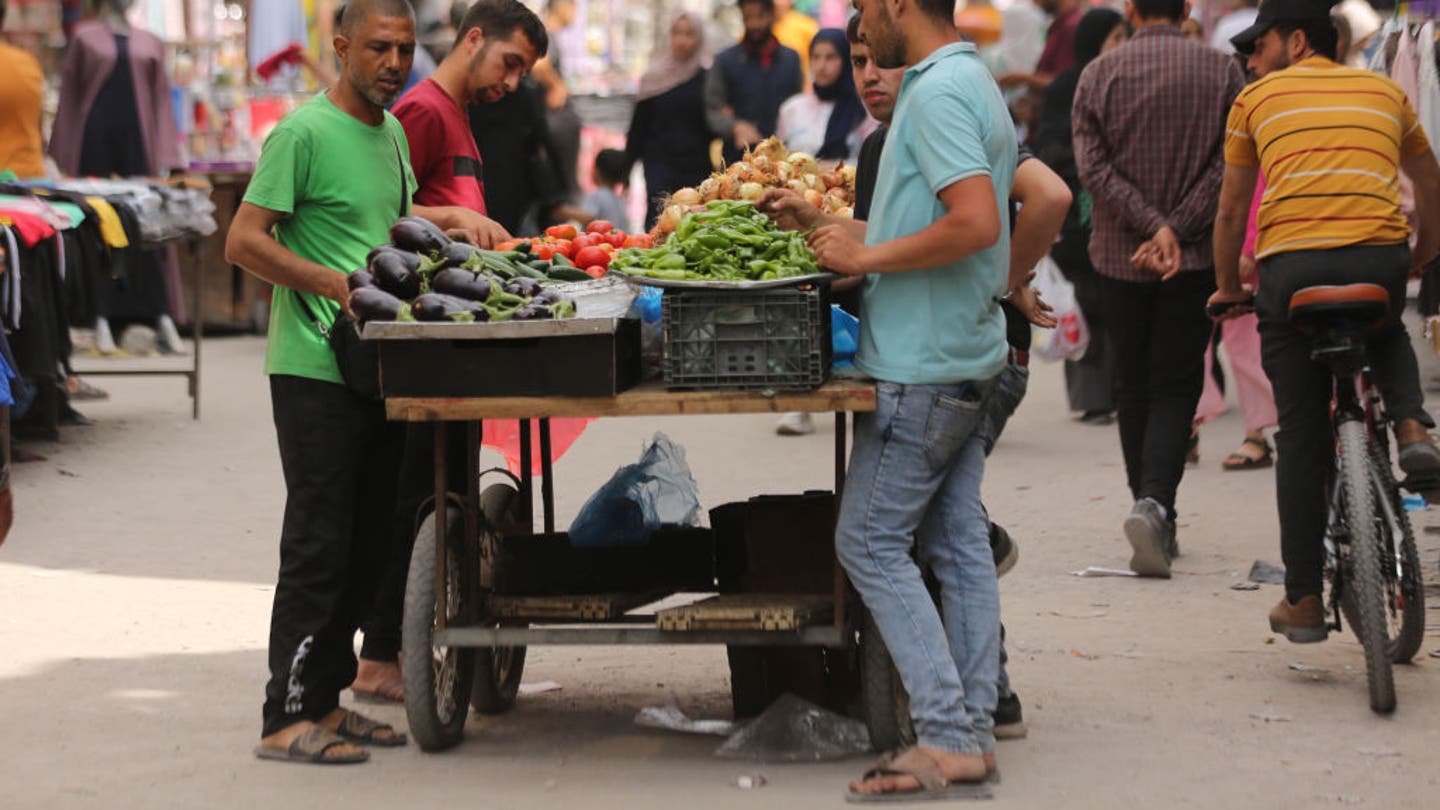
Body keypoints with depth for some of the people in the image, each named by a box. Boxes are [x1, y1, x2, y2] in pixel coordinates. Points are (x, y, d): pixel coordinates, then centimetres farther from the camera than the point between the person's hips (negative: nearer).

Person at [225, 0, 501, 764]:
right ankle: (287, 717, -2)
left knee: (367, 542, 11)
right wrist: (334, 282, -21)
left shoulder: (391, 133, 14)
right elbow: (243, 242, -15)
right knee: (317, 543, -7)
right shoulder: (304, 133, -11)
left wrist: (448, 219, 15)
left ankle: (326, 700, 19)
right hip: (315, 366, -8)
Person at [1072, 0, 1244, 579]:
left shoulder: (1098, 75, 0)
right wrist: (1176, 230, -11)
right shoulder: (1222, 71, -1)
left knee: (1132, 385, 13)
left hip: (1119, 255, 1)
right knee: (1175, 386, 2)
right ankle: (1154, 503, -21)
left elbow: (1092, 167, -9)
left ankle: (1155, 520, 18)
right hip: (1195, 257, -1)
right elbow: (1229, 165, -9)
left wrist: (1152, 225, -13)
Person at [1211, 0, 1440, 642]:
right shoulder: (1383, 91, 23)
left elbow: (1231, 210, 23)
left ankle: (1303, 601, 10)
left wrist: (1227, 288, 36)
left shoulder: (1258, 98, 18)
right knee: (1386, 334, 37)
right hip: (1379, 260, 1)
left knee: (1300, 436, 9)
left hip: (1291, 268, -1)